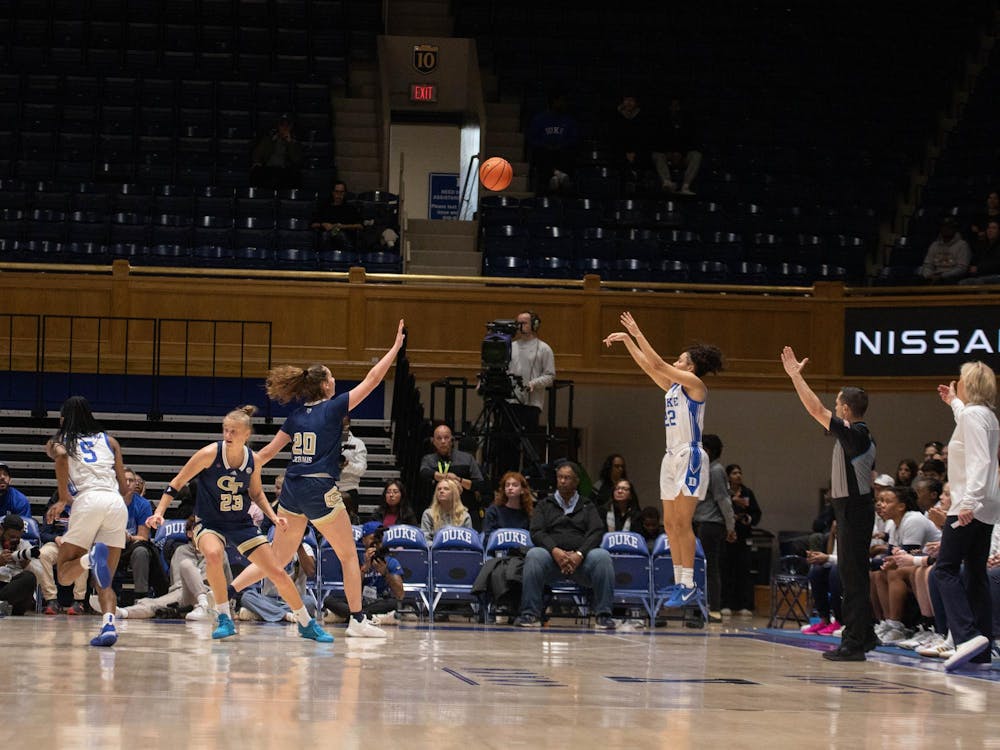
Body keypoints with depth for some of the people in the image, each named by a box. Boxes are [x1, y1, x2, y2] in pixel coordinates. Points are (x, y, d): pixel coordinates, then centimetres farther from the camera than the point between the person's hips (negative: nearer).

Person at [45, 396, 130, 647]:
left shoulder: (57, 442, 18)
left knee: (64, 575, 4)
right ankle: (109, 624, -19)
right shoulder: (109, 441, 26)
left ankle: (92, 557, -29)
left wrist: (63, 498, -3)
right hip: (117, 504, 3)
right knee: (105, 582, 8)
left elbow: (61, 455, -8)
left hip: (88, 501, -3)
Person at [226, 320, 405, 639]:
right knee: (349, 555, 7)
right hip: (321, 492, -6)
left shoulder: (297, 415, 10)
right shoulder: (333, 408, -5)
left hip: (292, 492, 6)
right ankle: (357, 620, 6)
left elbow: (266, 453, 11)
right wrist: (396, 347, 5)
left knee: (277, 559, 13)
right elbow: (371, 380, -2)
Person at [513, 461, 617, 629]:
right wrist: (555, 551, -17)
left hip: (581, 557, 0)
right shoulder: (544, 506, 20)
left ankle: (603, 615, -29)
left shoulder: (588, 507, 21)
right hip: (552, 556, 0)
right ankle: (530, 614, -31)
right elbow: (536, 533, 4)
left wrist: (579, 554, -17)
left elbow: (597, 533, 3)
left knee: (602, 557, -32)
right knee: (534, 555, -34)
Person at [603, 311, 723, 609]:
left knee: (682, 523, -12)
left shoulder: (694, 384, -7)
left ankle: (689, 586, -11)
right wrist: (627, 339, 16)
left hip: (690, 457, -9)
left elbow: (658, 364, -12)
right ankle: (680, 584, 8)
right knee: (670, 524, 6)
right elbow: (647, 366, 21)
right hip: (672, 458, 9)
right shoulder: (673, 387, 16)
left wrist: (636, 333, -8)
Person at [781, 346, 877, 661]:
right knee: (853, 574, 15)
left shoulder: (852, 434, -15)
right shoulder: (863, 437, 14)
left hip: (852, 510, -10)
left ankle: (854, 643, -10)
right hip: (859, 508, 10)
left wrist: (795, 375, -13)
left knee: (852, 576, -9)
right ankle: (864, 636, 22)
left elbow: (816, 409, -18)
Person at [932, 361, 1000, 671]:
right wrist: (954, 403, 56)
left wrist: (969, 501, -30)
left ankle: (968, 635, -24)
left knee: (945, 569, -10)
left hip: (969, 508, -10)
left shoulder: (972, 415, -12)